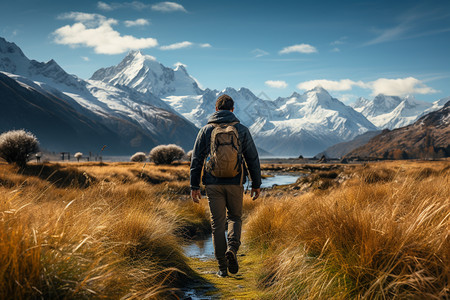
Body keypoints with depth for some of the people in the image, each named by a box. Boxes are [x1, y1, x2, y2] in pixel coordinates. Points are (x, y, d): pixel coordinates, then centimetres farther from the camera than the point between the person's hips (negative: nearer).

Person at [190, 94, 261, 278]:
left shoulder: (206, 130, 3)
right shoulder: (241, 130, 2)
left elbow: (196, 159, 3)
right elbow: (252, 159, 3)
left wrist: (194, 186, 7)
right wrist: (256, 184, 10)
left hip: (213, 184, 0)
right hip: (235, 183, 0)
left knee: (218, 224, 6)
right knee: (235, 217, 19)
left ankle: (222, 267, 7)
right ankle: (232, 248, -8)